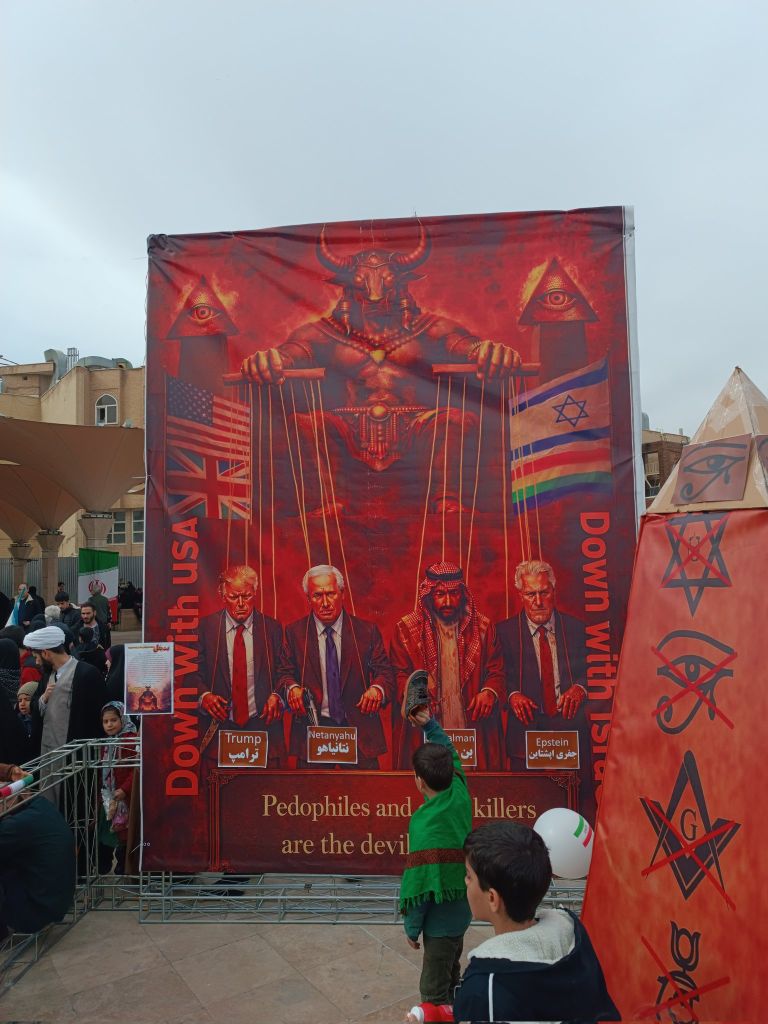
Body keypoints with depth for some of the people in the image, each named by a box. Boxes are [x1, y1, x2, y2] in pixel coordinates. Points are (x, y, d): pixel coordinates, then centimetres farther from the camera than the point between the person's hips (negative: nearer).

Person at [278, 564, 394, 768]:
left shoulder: (367, 631, 2)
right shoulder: (295, 632, 3)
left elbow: (384, 671, 3)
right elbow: (284, 673, 6)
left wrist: (377, 689, -19)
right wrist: (292, 688, -17)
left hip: (359, 730, 0)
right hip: (312, 726, 0)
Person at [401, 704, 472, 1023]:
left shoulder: (424, 823, -30)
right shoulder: (459, 794, -12)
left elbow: (420, 883, -23)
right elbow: (451, 755, 7)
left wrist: (411, 927, -10)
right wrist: (431, 726, 3)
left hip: (439, 921, -8)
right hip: (461, 911, 8)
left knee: (434, 991, 11)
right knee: (450, 974, 28)